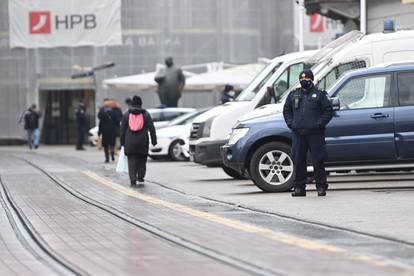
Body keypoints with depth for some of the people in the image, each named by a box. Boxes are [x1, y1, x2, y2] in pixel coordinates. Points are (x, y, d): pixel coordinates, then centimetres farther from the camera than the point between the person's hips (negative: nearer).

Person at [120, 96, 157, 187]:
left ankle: (133, 180, -9)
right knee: (142, 159, 12)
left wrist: (122, 141, 11)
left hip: (130, 141, 0)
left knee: (132, 160, 2)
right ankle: (140, 179, 9)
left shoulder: (127, 114, 4)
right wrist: (154, 140, 4)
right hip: (143, 141, 0)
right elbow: (151, 128, 0)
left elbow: (122, 129, 5)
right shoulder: (146, 114, 3)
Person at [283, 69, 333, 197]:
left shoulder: (319, 95, 5)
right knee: (298, 161, 3)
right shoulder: (293, 95, 16)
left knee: (318, 161, -5)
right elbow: (286, 110, 21)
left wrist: (319, 124, -8)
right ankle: (299, 187, 9)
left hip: (315, 134, -3)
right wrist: (290, 123, 5)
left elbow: (328, 110, 1)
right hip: (298, 134, 4)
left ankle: (321, 187, 2)